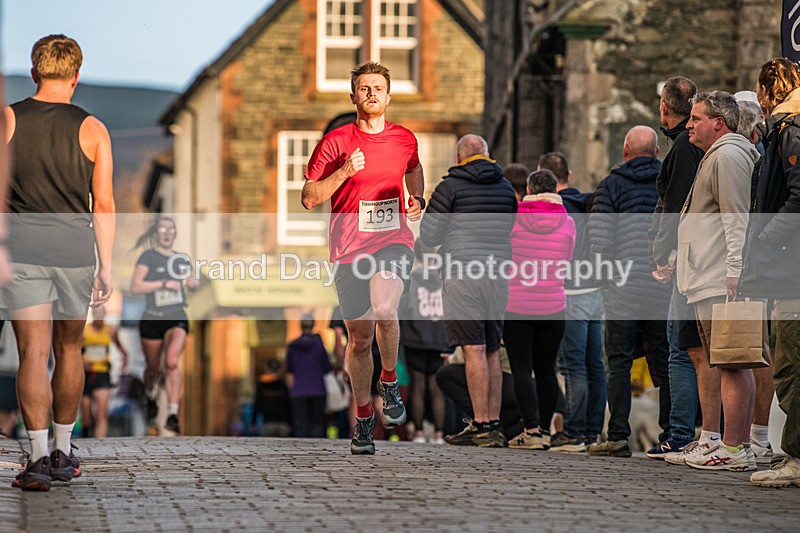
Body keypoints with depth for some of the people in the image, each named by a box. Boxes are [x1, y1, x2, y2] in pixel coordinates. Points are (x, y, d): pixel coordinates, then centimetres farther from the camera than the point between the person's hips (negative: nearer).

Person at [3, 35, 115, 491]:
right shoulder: (92, 130, 0)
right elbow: (103, 205, -1)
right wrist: (106, 267, 4)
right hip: (75, 249, 1)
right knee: (68, 350, 15)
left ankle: (39, 457, -13)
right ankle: (63, 453, 24)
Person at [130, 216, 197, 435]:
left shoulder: (181, 258, 12)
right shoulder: (148, 256, -3)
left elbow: (192, 282, 28)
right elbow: (135, 286, -14)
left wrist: (192, 282, 4)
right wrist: (164, 283, -18)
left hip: (177, 318, 2)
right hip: (152, 319, -2)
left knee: (173, 362, -21)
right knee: (153, 368, 9)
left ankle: (173, 415, -24)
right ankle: (151, 398, 44)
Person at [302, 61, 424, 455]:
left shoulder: (404, 139, 7)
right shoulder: (335, 142, -1)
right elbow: (309, 198, -1)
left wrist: (417, 199, 11)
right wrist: (344, 172, -14)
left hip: (394, 241, 0)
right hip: (350, 247, 0)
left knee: (384, 309, -29)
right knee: (360, 337, 5)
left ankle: (389, 382, -3)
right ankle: (363, 419, 21)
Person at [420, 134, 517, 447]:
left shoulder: (452, 186, -2)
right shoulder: (505, 187, 13)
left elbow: (428, 234, -1)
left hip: (463, 273, -5)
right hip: (498, 272, 5)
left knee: (474, 351, -8)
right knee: (492, 352, 10)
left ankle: (482, 425, -12)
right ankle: (494, 423, 9)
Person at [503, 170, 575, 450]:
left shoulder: (513, 217, -5)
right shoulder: (567, 223, -1)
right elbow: (566, 262, 9)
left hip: (515, 304, -2)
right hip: (553, 306, 2)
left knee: (521, 368, -2)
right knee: (546, 369, 10)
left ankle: (532, 429, -12)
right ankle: (545, 429, 10)